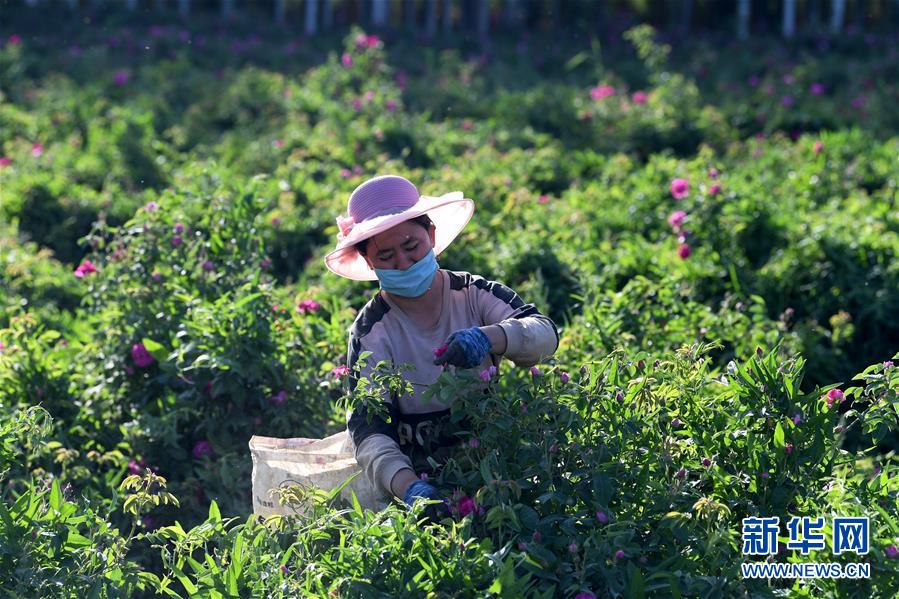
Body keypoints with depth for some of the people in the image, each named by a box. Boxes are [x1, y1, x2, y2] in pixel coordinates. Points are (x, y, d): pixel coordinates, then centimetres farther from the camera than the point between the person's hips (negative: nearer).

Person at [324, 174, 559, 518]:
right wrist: (407, 486, -35)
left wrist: (489, 337, -34)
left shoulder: (475, 294, 2)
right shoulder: (371, 334, -4)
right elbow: (368, 428, -15)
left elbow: (545, 334, -12)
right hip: (430, 483, -2)